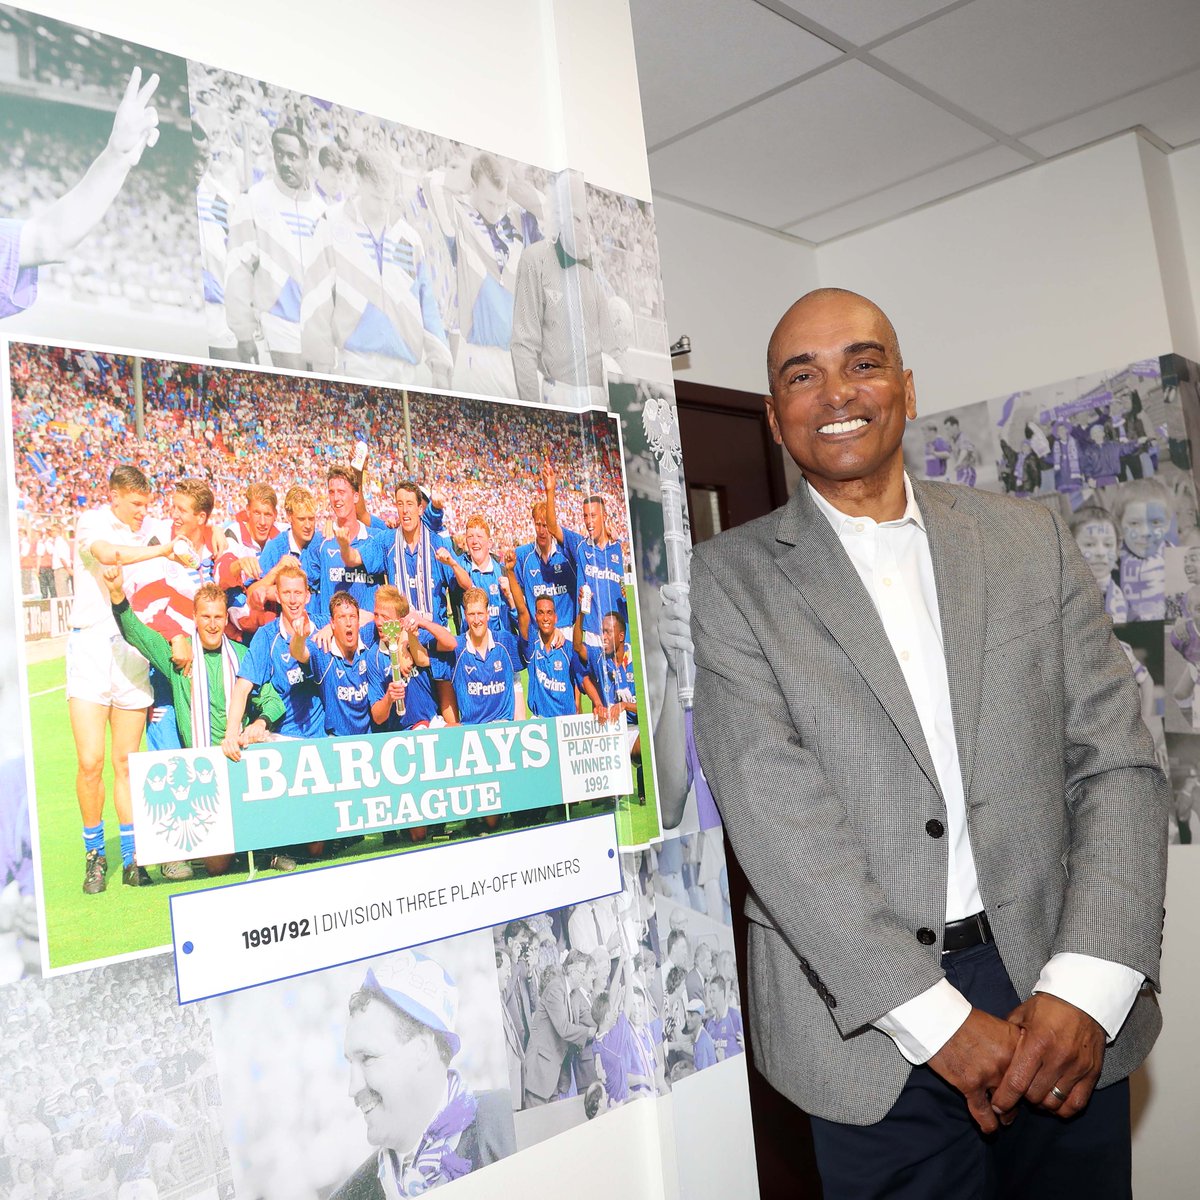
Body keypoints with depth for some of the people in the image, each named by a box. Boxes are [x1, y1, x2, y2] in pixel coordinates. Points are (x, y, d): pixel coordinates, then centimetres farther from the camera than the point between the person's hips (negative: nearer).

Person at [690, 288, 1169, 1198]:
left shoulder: (1031, 540, 5)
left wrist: (1085, 988, -12)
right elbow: (772, 807, -12)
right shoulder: (731, 577, -3)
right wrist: (938, 1018, -16)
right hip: (873, 1026, -2)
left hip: (1065, 1011, 3)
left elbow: (1119, 764, 1)